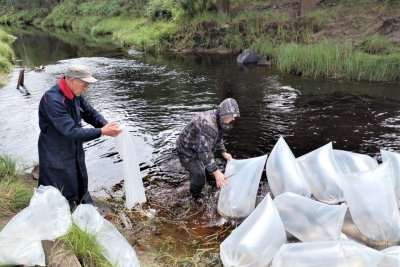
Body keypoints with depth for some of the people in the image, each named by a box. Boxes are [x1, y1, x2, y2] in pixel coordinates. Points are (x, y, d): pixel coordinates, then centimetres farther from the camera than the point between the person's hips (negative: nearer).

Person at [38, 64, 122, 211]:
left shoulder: (75, 95, -4)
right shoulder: (52, 99, -29)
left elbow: (91, 113, 4)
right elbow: (71, 131, -33)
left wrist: (106, 125, -15)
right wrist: (101, 132, -34)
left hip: (75, 153, 8)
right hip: (57, 158, -8)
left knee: (82, 192, 24)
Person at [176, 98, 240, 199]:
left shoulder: (218, 120, -8)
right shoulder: (207, 124, -41)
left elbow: (218, 138, 11)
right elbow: (204, 150, -44)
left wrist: (223, 152, 1)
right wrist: (216, 172, -44)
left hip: (199, 146, 9)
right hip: (187, 149, -9)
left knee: (210, 163, 25)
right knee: (199, 174, -9)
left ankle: (212, 180, 54)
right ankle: (196, 196, 18)